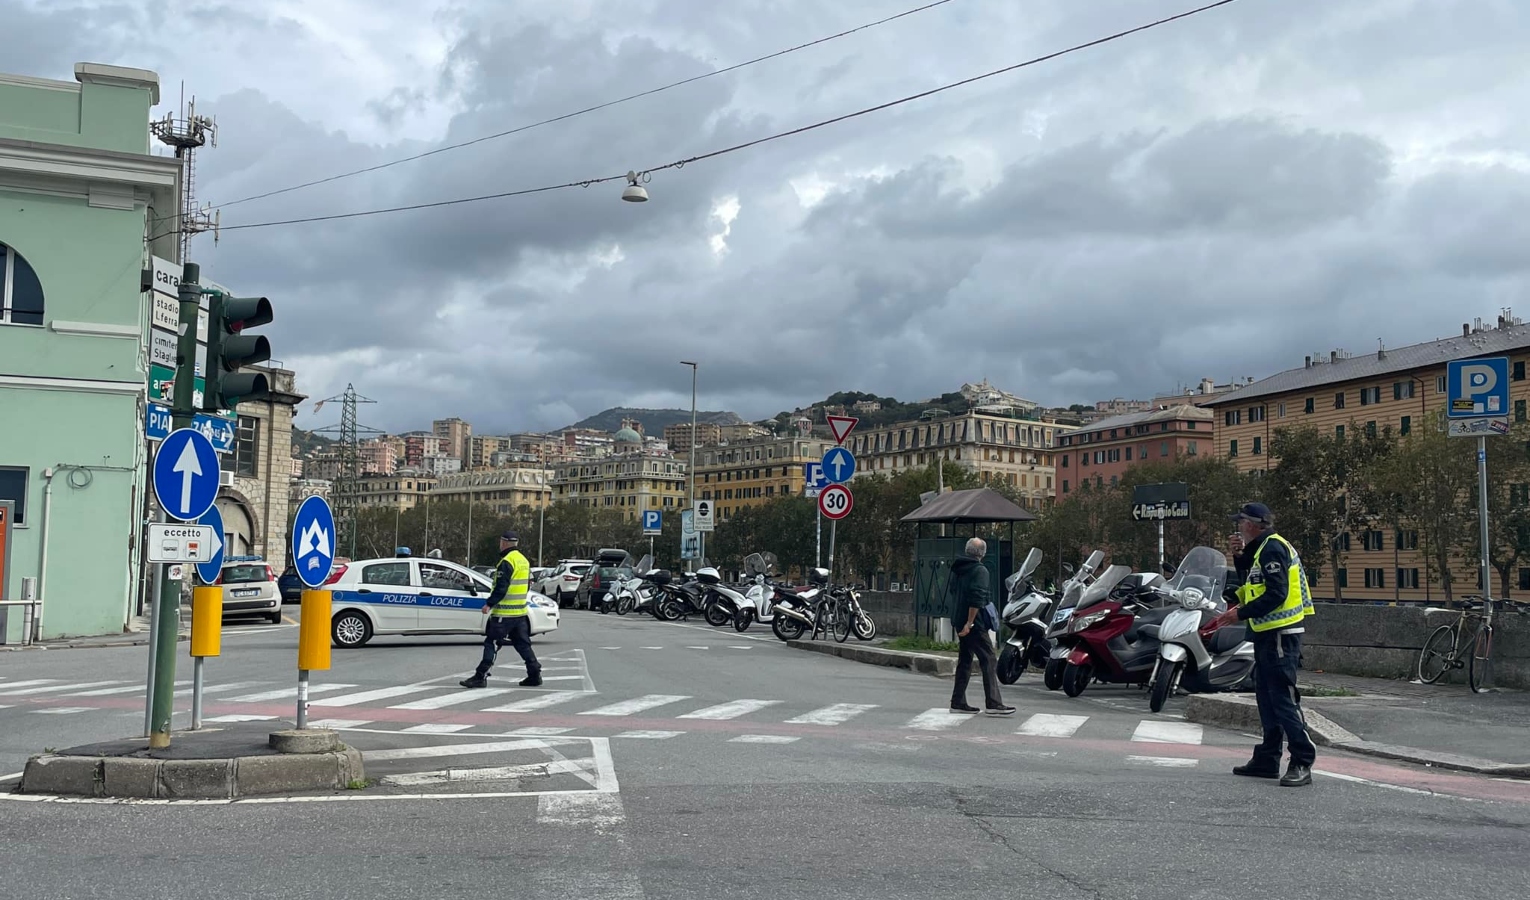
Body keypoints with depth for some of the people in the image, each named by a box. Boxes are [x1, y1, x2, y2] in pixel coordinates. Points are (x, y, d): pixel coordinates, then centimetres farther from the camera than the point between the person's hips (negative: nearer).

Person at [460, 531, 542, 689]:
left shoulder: (507, 562, -15)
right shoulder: (524, 560, 13)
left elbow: (501, 587, -20)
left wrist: (489, 604, -15)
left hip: (504, 613, -9)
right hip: (520, 611, 9)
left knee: (491, 643, -5)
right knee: (523, 644, 13)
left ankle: (480, 677, -4)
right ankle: (535, 675, 13)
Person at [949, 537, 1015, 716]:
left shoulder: (957, 569, 13)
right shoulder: (980, 571, -13)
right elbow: (976, 599, -22)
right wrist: (969, 623, -21)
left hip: (960, 620, 9)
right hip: (975, 624, -9)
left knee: (965, 661, 14)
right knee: (989, 661, -6)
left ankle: (958, 702, 14)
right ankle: (993, 703, -10)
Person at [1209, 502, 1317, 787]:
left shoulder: (1273, 548, -14)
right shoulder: (1262, 548, 19)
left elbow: (1276, 594, -22)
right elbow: (1252, 582, 21)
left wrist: (1241, 613, -19)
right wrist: (1240, 556, 9)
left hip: (1280, 634, -11)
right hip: (1268, 634, 11)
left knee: (1283, 698, -11)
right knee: (1267, 698, 14)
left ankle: (1302, 763, -9)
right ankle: (1267, 760, 20)